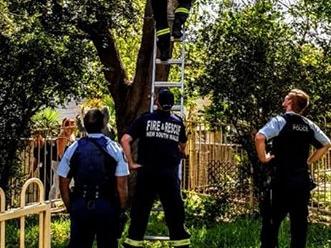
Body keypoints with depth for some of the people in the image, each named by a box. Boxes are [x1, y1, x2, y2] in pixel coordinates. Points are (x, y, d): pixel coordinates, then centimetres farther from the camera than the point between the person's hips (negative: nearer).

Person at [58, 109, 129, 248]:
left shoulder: (73, 149, 1)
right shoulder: (115, 149, -4)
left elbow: (63, 185, 4)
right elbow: (122, 186, -7)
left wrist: (70, 207, 15)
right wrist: (121, 209, 5)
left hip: (80, 206, 2)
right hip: (107, 206, -2)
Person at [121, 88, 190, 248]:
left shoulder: (145, 119, -1)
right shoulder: (178, 122, 5)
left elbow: (124, 140, -9)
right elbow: (182, 148, 20)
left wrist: (131, 163, -3)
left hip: (147, 172, -1)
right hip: (170, 174, 1)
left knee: (140, 210, 8)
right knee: (174, 210, 8)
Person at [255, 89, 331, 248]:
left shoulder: (280, 121, -9)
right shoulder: (309, 125, 9)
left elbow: (260, 137, -24)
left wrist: (263, 157, -10)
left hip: (282, 179, -5)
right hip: (302, 179, 5)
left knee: (271, 220, 3)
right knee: (299, 221, 10)